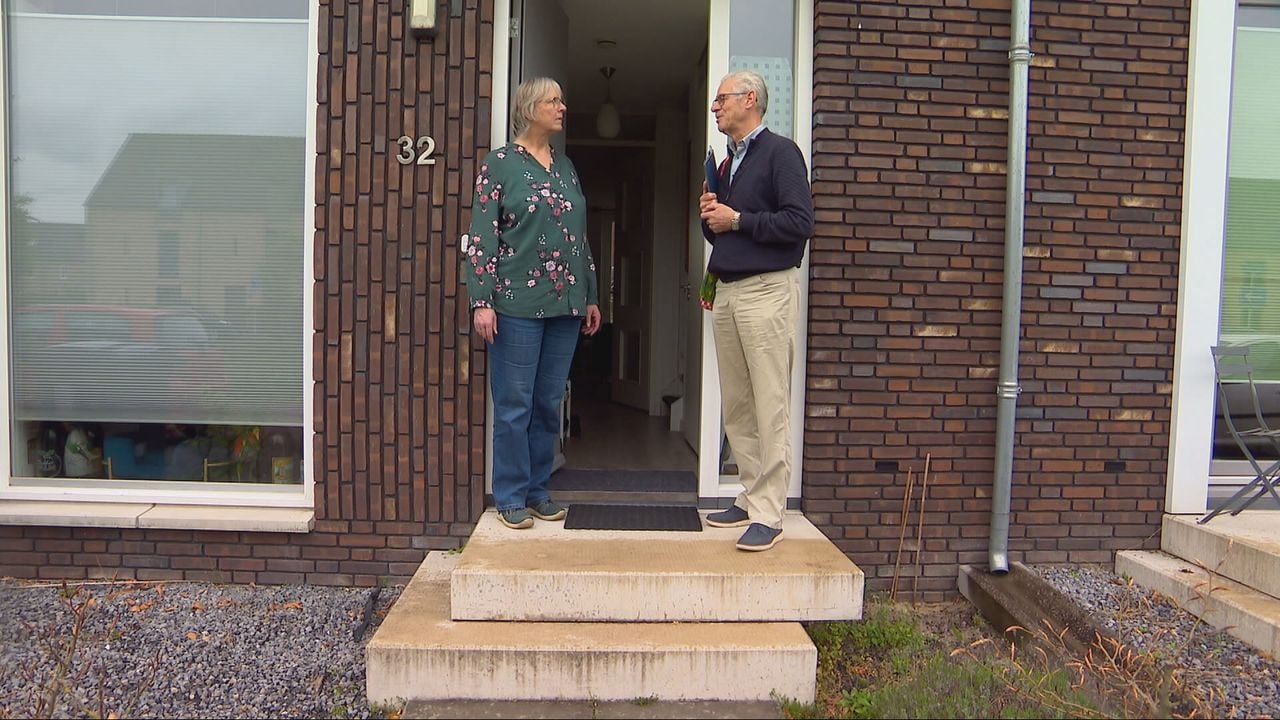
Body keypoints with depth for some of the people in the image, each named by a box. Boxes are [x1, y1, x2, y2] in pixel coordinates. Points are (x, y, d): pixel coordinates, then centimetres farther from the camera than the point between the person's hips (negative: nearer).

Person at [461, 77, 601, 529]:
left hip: (565, 305, 6)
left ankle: (538, 489, 22)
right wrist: (481, 301, -13)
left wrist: (591, 297, 16)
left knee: (549, 402, 10)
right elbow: (480, 238, -7)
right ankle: (511, 497, 13)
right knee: (515, 404, 1)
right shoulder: (499, 165, -2)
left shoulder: (565, 166, 15)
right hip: (518, 304, -5)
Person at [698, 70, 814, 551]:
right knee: (736, 407, 9)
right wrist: (710, 217, 5)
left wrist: (737, 219, -11)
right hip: (726, 291, 8)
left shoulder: (780, 152, -3)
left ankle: (768, 515, -4)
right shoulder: (727, 163, 22)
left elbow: (800, 222, -15)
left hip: (767, 290, -8)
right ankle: (751, 497, 18)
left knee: (770, 409, -7)